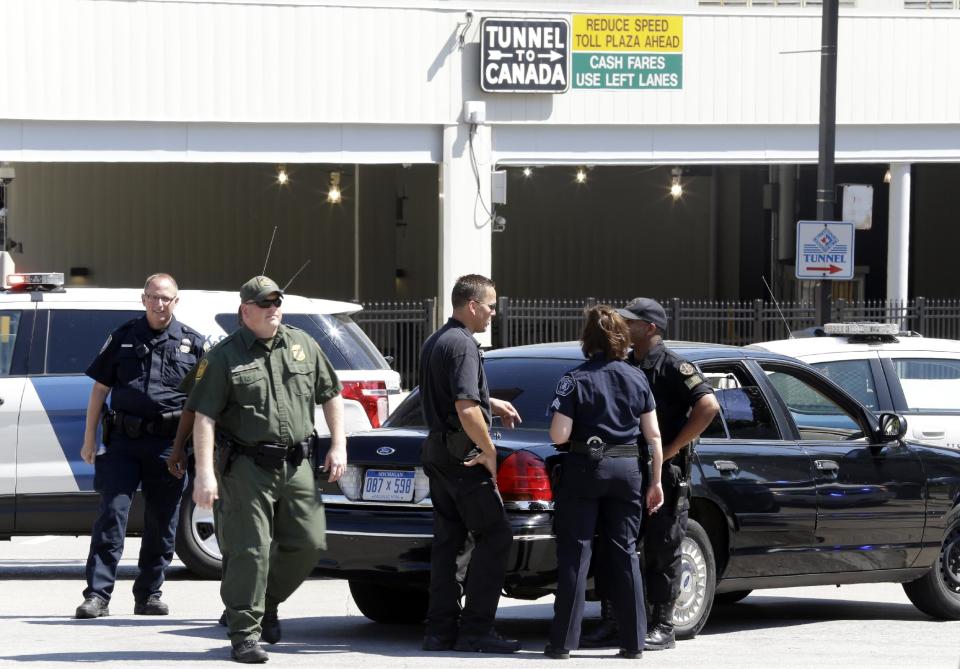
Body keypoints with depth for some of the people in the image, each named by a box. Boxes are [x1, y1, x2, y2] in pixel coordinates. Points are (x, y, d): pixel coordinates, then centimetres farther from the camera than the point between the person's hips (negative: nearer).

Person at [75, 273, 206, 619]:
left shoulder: (192, 343, 7)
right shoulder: (123, 338, 7)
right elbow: (100, 388, 11)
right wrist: (89, 438, 7)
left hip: (168, 444, 1)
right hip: (123, 441, -1)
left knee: (161, 525, 6)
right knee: (111, 515, -8)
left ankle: (149, 594, 18)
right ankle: (97, 596, -8)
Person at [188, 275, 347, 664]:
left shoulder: (302, 346, 10)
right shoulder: (224, 357, -3)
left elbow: (331, 396, 18)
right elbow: (204, 417, -8)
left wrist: (338, 446, 8)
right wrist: (204, 472, -17)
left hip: (296, 466, 5)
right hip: (246, 469, -5)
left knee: (307, 543, 4)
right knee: (249, 551, -7)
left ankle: (267, 604, 27)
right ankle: (244, 635, -3)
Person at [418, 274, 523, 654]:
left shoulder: (433, 343, 15)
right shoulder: (463, 345, -16)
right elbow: (466, 410, -25)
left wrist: (491, 403, 26)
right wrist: (489, 451, -14)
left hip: (436, 452, 10)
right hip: (463, 454, -10)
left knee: (447, 543, 11)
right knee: (494, 537, -6)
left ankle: (440, 630, 10)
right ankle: (475, 630, -9)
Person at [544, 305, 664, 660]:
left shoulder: (576, 379, -7)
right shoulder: (637, 379, 4)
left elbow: (559, 435, -14)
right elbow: (653, 435, 4)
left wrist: (573, 428, 9)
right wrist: (656, 481, 11)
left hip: (583, 470, -3)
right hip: (627, 470, 3)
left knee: (574, 554, 2)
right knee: (625, 554, 9)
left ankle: (563, 641, 0)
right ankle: (634, 641, 9)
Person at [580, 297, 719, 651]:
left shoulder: (672, 367, -9)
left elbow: (708, 406, -19)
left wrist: (672, 448, -18)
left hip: (664, 473, -8)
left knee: (662, 552, -2)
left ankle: (662, 628, 3)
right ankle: (609, 624, 12)